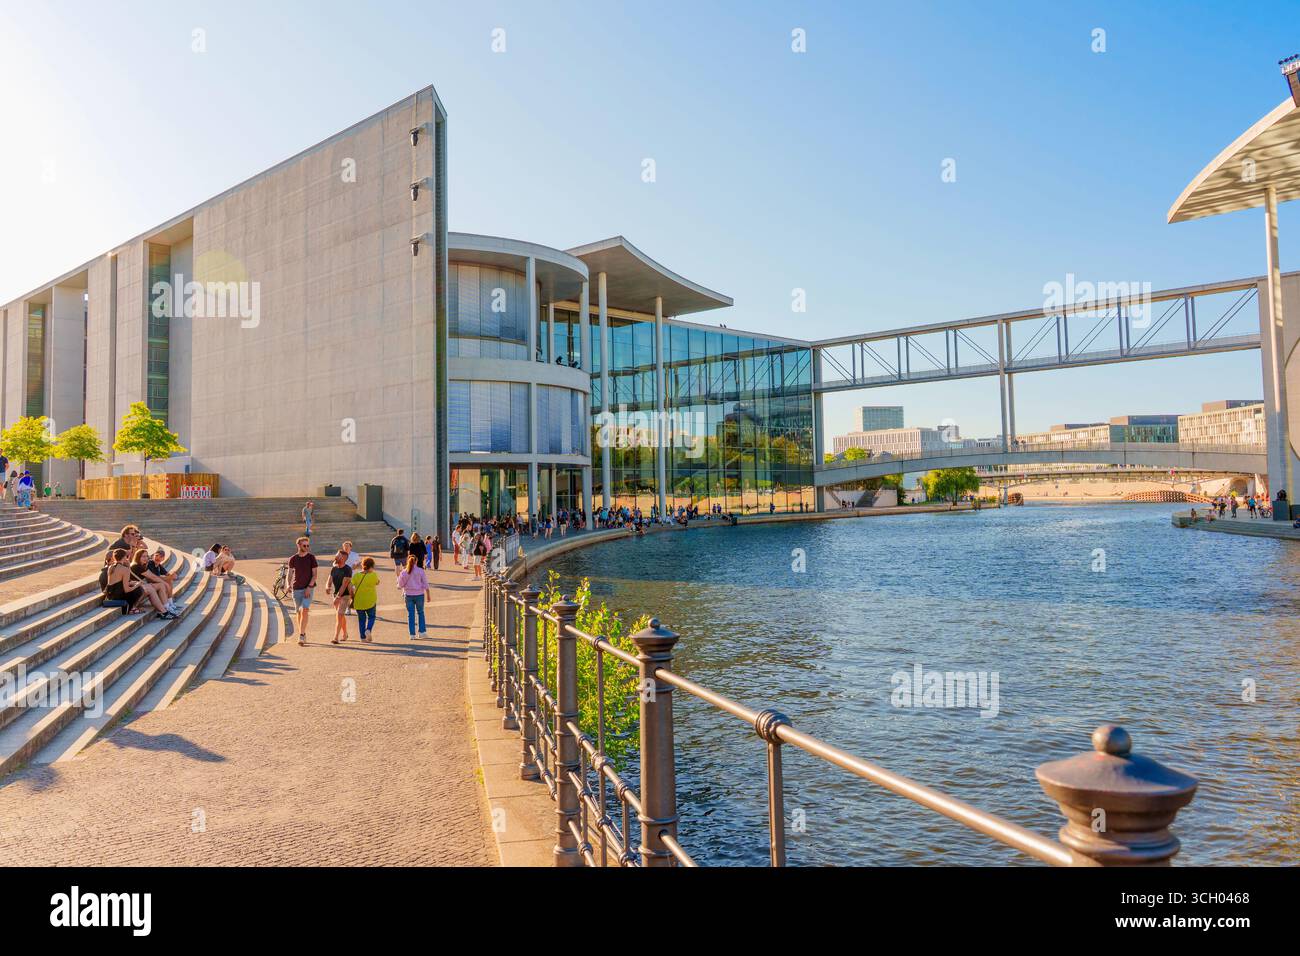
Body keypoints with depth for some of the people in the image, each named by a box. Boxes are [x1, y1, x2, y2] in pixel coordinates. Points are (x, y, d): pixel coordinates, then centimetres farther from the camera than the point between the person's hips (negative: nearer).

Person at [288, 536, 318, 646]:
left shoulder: (311, 558, -1)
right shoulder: (293, 559, 3)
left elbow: (314, 574, -2)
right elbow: (290, 573, 5)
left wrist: (309, 587, -12)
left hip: (308, 588, -3)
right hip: (297, 588, 3)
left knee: (304, 611, -15)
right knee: (299, 612, 8)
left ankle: (301, 637, -17)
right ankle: (303, 635, 21)